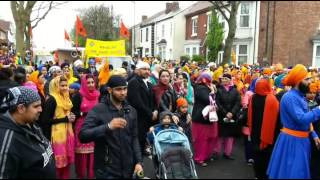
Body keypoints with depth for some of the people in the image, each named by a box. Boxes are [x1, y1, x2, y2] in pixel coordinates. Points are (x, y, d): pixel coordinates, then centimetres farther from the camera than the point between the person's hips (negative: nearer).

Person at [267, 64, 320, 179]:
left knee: (300, 172, 20)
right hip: (292, 140, -10)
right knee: (290, 172, 1)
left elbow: (306, 119, 16)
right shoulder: (290, 97, -21)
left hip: (301, 139, 10)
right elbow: (301, 119, -29)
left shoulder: (300, 96, 10)